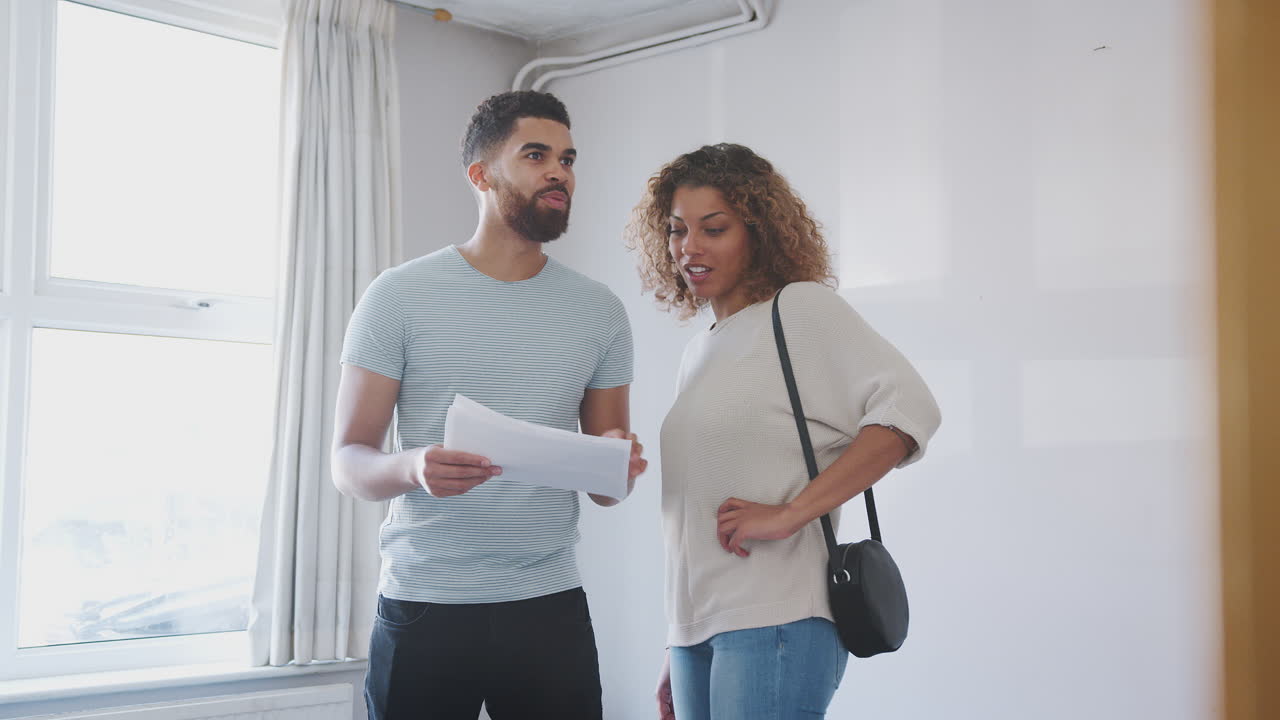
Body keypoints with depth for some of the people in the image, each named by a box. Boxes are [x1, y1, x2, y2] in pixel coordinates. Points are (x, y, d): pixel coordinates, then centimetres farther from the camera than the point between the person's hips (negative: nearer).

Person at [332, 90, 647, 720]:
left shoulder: (599, 312, 7)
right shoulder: (399, 296, -2)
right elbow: (348, 462, -3)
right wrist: (412, 468, -25)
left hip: (551, 609, 3)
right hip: (422, 609, -2)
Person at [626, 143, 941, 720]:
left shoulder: (800, 308, -2)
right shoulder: (699, 351, 19)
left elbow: (908, 410, -16)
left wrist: (788, 514, -19)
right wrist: (676, 656, 19)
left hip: (774, 622, -7)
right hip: (696, 628, 7)